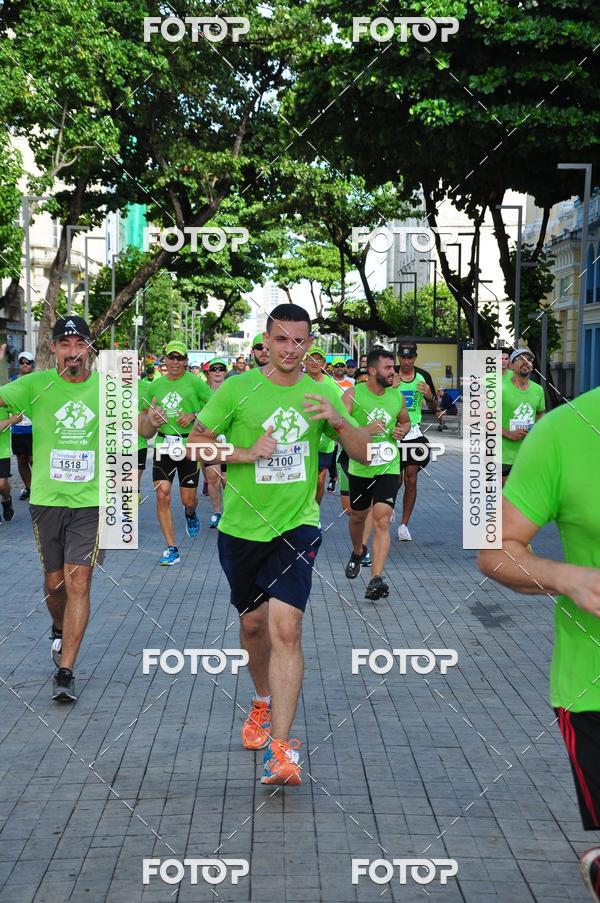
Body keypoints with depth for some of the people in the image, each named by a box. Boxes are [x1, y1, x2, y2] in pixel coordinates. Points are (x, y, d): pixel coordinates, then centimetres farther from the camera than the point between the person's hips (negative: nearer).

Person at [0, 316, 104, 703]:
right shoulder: (37, 385, -2)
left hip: (91, 500, -1)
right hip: (47, 498, 1)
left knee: (78, 582, -7)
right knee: (54, 582, 14)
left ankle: (66, 671, -2)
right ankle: (61, 631, 47)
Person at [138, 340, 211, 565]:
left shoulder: (195, 382, -3)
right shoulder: (155, 385, 9)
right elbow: (144, 413, 21)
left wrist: (193, 416, -14)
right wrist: (150, 419, -2)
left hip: (189, 445, -3)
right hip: (163, 445, 3)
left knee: (189, 500, 3)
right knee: (162, 496, -8)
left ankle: (190, 514, 43)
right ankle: (171, 549, -2)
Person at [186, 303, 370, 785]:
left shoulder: (321, 393, 1)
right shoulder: (237, 389, -4)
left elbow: (365, 454, 2)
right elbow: (195, 443, -4)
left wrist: (338, 421, -17)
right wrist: (247, 453, -18)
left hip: (296, 527, -1)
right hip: (241, 527, 1)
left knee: (286, 629, -15)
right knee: (253, 623, 17)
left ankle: (281, 747, -15)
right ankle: (263, 701, 47)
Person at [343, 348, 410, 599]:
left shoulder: (397, 397, 3)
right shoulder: (353, 395, -10)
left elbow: (405, 421, 22)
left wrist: (402, 430, -1)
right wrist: (366, 430, -27)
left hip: (388, 468, 1)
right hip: (360, 468, -1)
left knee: (382, 521, -13)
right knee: (357, 516, 18)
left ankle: (376, 579, -17)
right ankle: (357, 553, 50)